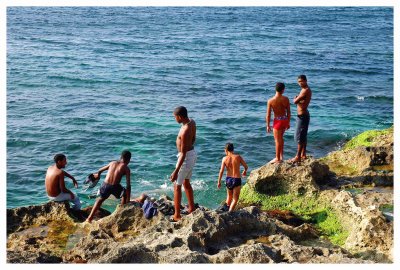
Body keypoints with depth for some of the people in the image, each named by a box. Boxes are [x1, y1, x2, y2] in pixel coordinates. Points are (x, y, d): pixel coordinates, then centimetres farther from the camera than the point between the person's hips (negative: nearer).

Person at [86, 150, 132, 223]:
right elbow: (128, 185, -2)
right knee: (125, 194, 27)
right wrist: (128, 200, 1)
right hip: (115, 187, -4)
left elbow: (100, 170, 28)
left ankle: (90, 218, 28)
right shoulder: (126, 168, 3)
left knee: (101, 199, 30)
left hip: (105, 185, 4)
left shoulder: (112, 163, 15)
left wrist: (98, 174, 51)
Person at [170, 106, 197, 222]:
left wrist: (176, 171, -27)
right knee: (186, 183, 25)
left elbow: (183, 153, -29)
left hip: (186, 157, -9)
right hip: (192, 153, 9)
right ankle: (192, 208, 37)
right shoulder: (192, 121, -3)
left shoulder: (185, 131, -31)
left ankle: (177, 215, 11)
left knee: (177, 186, 4)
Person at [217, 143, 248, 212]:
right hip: (237, 180, -3)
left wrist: (219, 182, 0)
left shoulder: (224, 158, -5)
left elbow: (221, 171, -8)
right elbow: (246, 166, 3)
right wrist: (245, 171, 26)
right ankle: (230, 212, -7)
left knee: (229, 196, 26)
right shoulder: (238, 157, -7)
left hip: (228, 179, 3)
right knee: (235, 199, 5)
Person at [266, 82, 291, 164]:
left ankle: (278, 158, 18)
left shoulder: (270, 101, -14)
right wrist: (288, 122, 15)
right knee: (280, 138, 24)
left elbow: (268, 115, -11)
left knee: (277, 140, 8)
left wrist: (268, 125, 0)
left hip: (278, 121, -4)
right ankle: (281, 155, 30)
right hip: (285, 120, 4)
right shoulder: (286, 99, -6)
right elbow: (288, 112, 2)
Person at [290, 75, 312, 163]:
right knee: (303, 136, 17)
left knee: (299, 137, -6)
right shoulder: (307, 90, 13)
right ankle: (303, 154, 26)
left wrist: (295, 99, -1)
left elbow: (295, 101, -22)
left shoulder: (305, 90, -20)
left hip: (302, 116, -11)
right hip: (304, 114, 11)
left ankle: (298, 157, -2)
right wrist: (297, 99, -4)